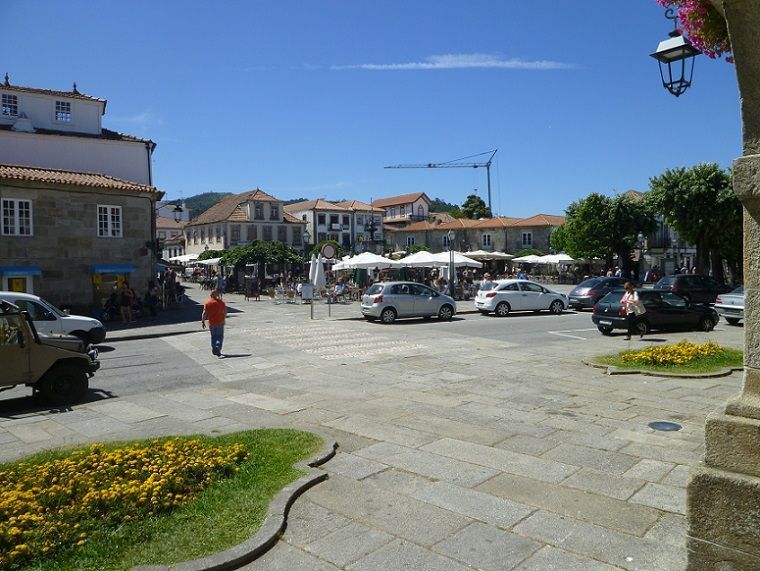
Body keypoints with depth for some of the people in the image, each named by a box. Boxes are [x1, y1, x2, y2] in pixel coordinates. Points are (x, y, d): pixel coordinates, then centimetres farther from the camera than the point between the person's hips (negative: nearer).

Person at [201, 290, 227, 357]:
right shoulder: (220, 302, -6)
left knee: (213, 337, 16)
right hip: (220, 322, -2)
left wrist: (203, 322, -3)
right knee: (220, 337, 1)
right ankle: (218, 350, -15)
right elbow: (225, 311, -3)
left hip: (211, 323, 2)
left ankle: (214, 351, 23)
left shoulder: (207, 302, -2)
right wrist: (224, 317, 14)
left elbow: (204, 313, -6)